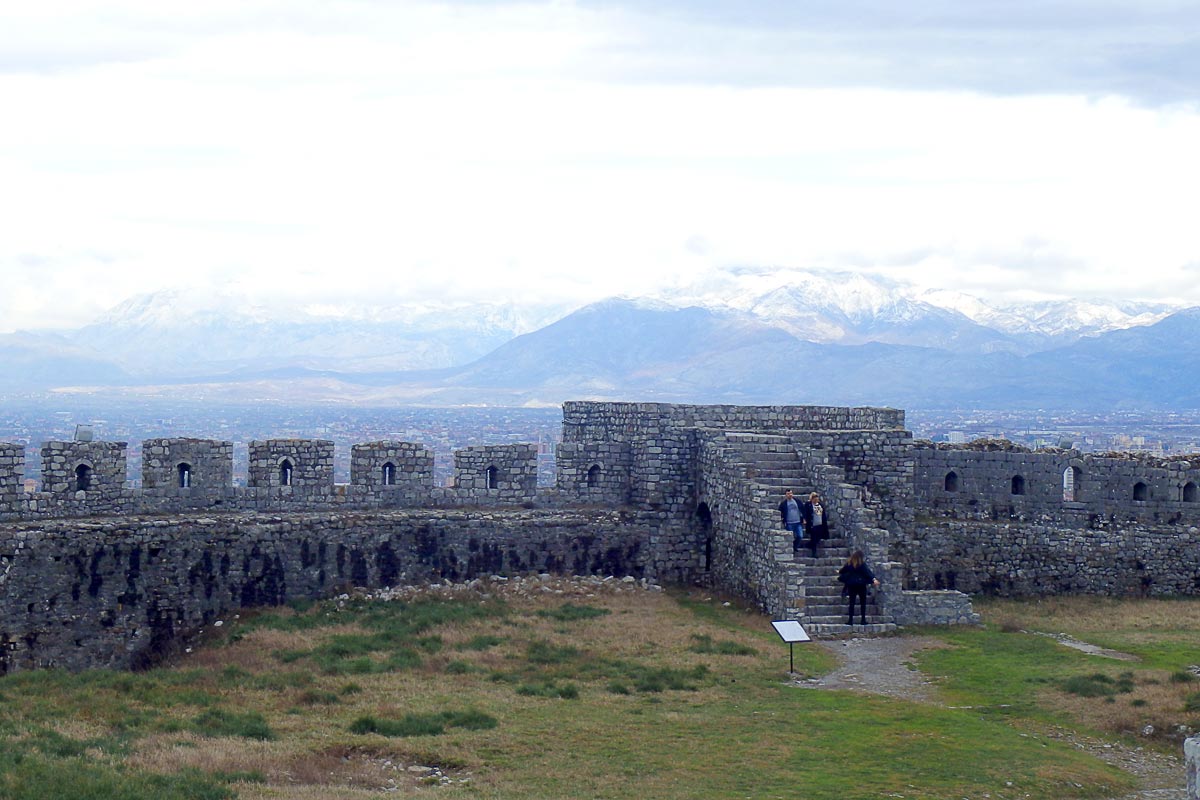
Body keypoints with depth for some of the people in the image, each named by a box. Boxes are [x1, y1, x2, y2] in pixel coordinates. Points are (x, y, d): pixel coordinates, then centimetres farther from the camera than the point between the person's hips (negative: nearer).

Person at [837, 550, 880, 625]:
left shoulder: (849, 564, 1)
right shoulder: (862, 564, -9)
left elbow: (843, 570, 15)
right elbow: (868, 572, -19)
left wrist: (839, 572, 37)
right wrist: (873, 579, -25)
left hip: (851, 585, 3)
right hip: (861, 585, -3)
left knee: (852, 602, 5)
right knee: (863, 602, 6)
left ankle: (850, 620, 2)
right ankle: (863, 620, 4)